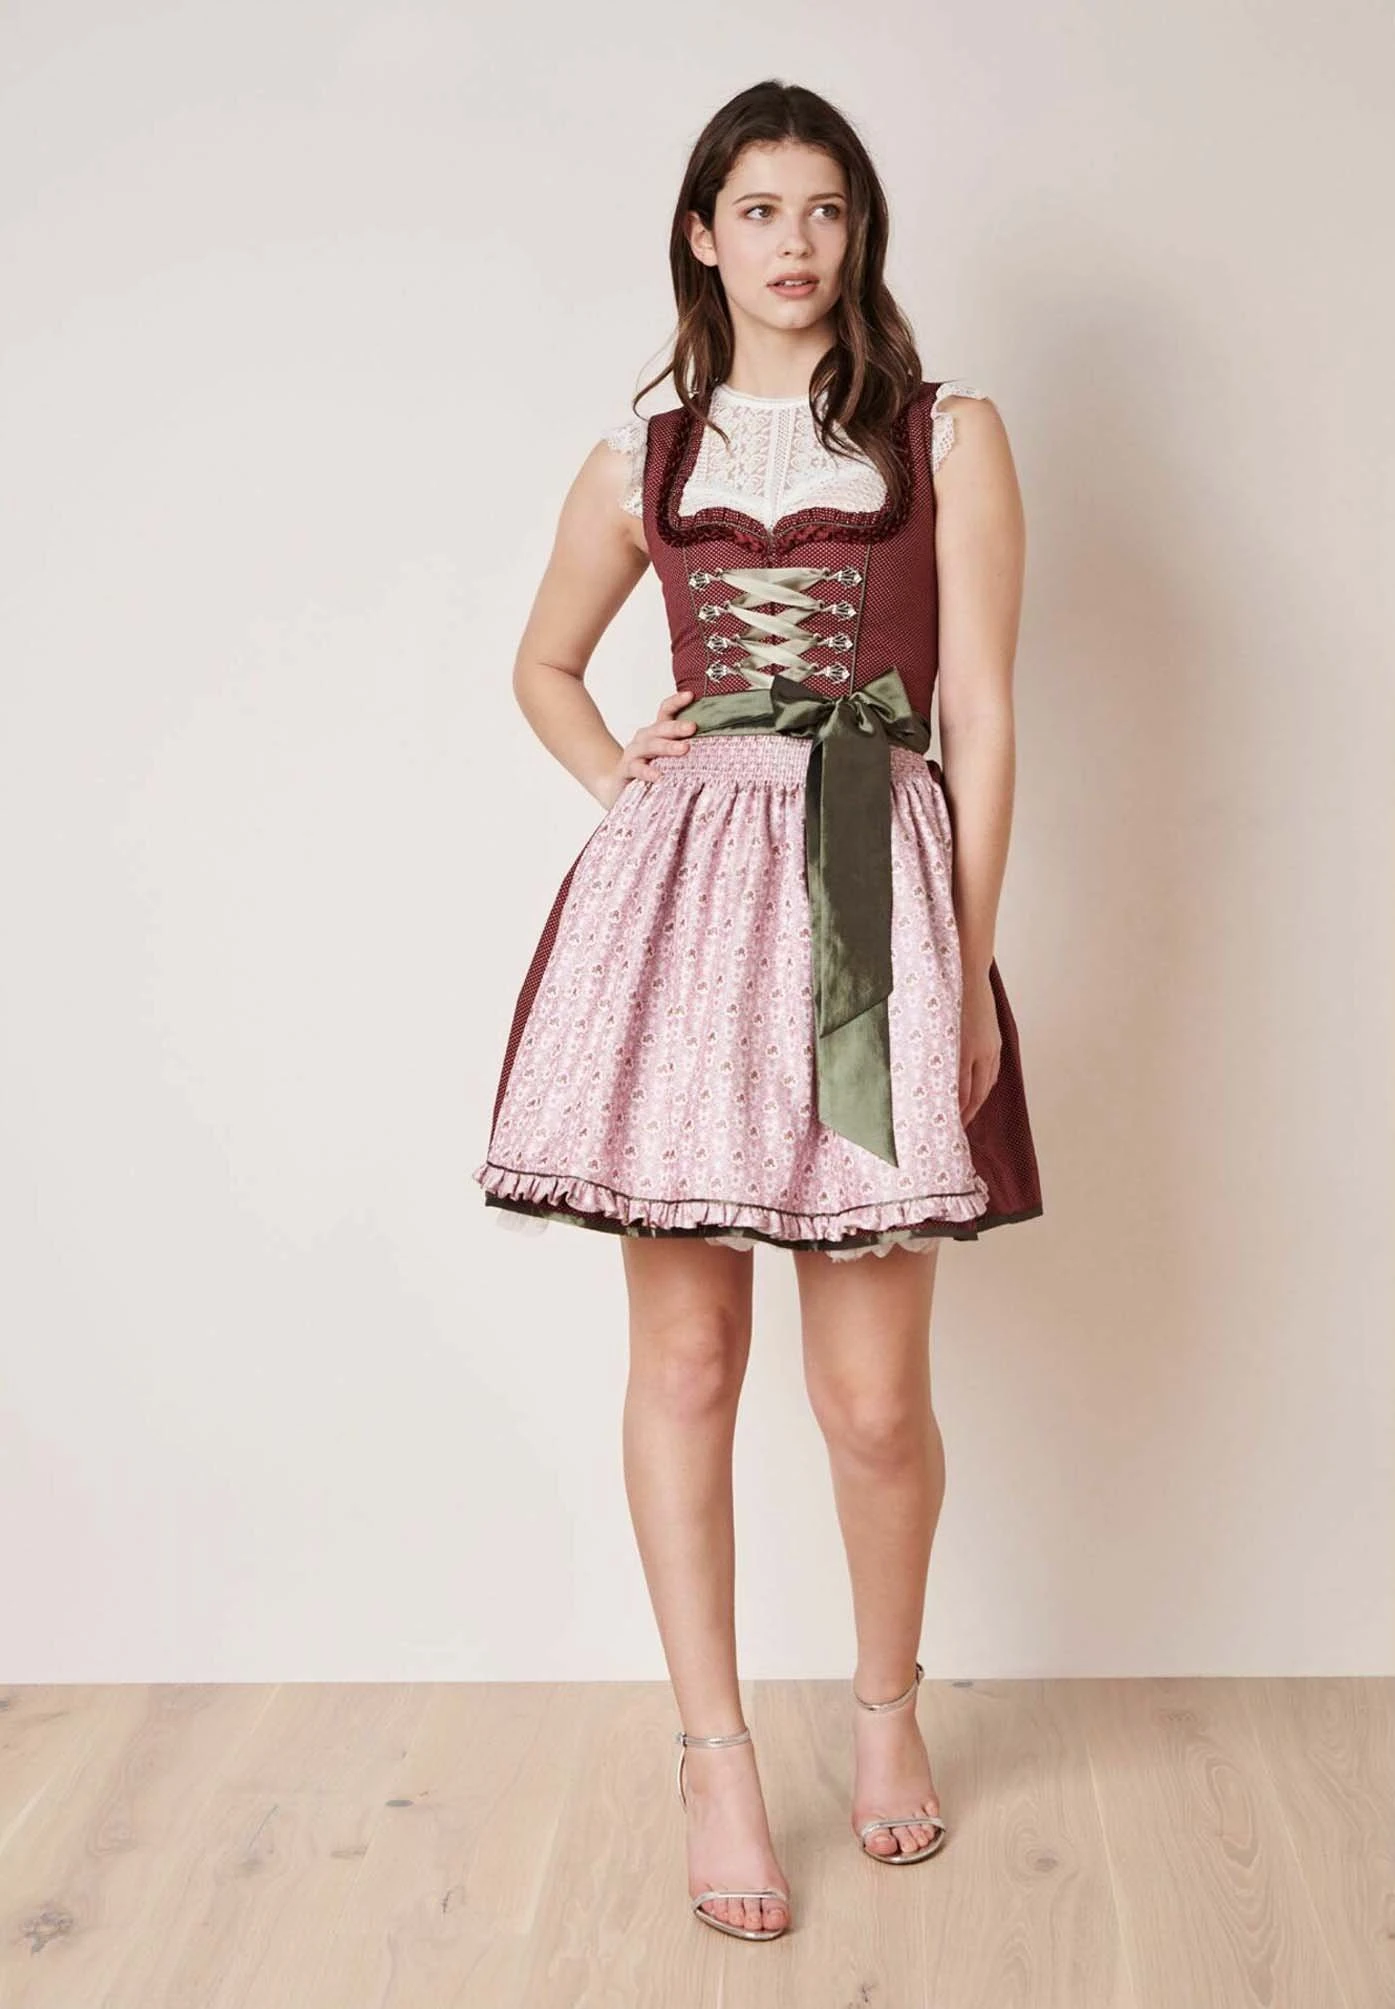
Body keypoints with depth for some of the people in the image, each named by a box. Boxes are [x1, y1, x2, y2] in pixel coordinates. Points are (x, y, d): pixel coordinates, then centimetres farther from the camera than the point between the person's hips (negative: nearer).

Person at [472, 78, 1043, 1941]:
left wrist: (969, 959, -3)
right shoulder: (642, 460, 14)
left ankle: (887, 1702, 28)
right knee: (685, 1354, 3)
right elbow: (545, 665, 28)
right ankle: (714, 1750, 18)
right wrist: (618, 780, 9)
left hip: (878, 894, -1)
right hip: (681, 896, 2)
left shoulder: (950, 436, 9)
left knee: (875, 1392, 0)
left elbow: (983, 709, 3)